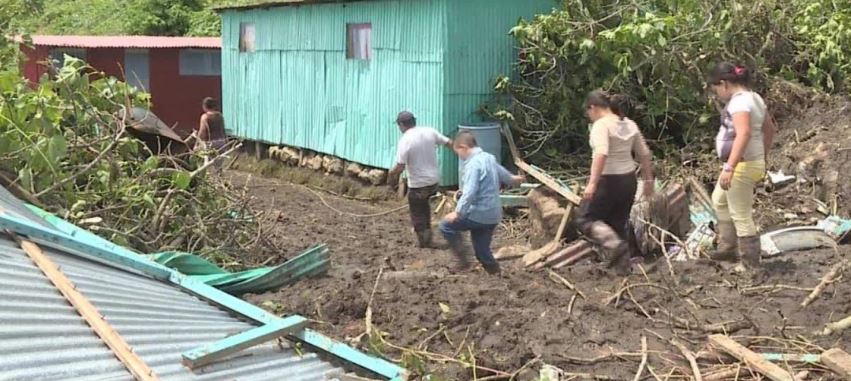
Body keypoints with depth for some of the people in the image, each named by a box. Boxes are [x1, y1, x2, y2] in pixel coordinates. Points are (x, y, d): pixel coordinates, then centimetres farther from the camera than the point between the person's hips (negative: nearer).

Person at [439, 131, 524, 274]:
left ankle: (462, 260, 1)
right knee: (482, 250, 16)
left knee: (446, 225, 4)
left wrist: (458, 213, -24)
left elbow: (469, 193, -27)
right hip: (493, 215, 9)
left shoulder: (473, 164, -19)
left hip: (479, 214, -9)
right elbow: (503, 174, 29)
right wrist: (512, 179, 51)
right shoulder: (489, 158, 10)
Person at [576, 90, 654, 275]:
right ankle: (623, 267, 18)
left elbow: (601, 154, -29)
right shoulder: (629, 124, 8)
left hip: (609, 180, -8)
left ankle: (614, 244, -18)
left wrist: (592, 183, -32)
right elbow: (644, 154, 11)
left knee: (585, 219, 3)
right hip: (629, 179, 8)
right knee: (619, 223, 17)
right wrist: (648, 180, 19)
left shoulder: (601, 125, -15)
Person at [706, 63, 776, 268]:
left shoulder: (739, 101, -20)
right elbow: (769, 129, 20)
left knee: (741, 217, -2)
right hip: (753, 162, 11)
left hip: (742, 166, -11)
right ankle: (728, 247, 35)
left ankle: (750, 263, 6)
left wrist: (729, 167, -40)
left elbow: (744, 133, -35)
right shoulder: (754, 98, 11)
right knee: (719, 200, 28)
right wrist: (761, 155, 29)